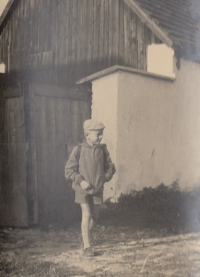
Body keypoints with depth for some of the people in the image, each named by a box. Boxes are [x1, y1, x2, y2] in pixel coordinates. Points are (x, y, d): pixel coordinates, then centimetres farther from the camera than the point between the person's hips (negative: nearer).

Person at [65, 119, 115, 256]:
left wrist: (105, 178, -3)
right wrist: (80, 181, -15)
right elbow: (69, 170, -5)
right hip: (82, 189, -3)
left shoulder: (102, 149, -1)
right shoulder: (78, 150, -9)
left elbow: (110, 167, 12)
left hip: (97, 189, 4)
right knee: (86, 215, -11)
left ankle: (85, 237, 38)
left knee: (95, 216, 11)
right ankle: (87, 246, -1)